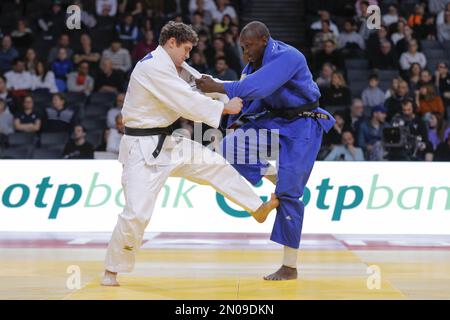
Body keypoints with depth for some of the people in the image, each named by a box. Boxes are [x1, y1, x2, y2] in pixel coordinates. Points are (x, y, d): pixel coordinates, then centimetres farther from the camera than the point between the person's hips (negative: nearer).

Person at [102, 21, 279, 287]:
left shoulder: (163, 66, 13)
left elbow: (183, 101, 18)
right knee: (137, 213, -13)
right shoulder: (153, 67, -20)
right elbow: (188, 102, -22)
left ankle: (257, 208, 28)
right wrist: (225, 108, -11)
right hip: (143, 148, -10)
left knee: (215, 164, 13)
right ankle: (112, 272, 3)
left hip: (166, 143, 10)